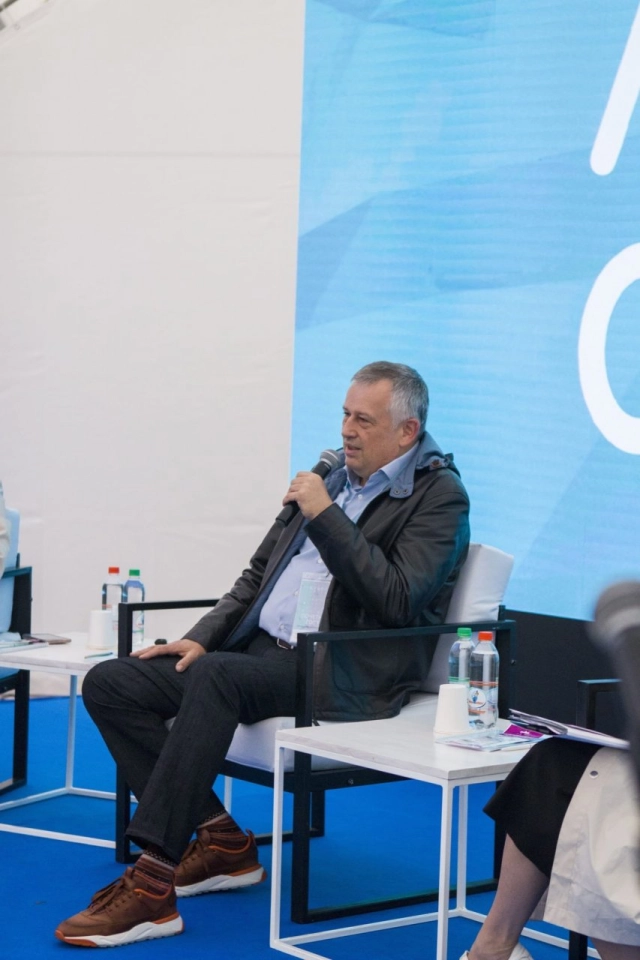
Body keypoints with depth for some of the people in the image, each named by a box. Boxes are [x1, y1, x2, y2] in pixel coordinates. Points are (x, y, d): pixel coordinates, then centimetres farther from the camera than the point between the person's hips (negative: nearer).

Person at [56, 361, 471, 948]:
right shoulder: (332, 473, 18)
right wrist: (203, 637, 7)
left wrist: (324, 515, -18)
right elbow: (260, 572, 22)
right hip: (263, 650, 9)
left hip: (342, 673, -8)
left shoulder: (438, 496, -4)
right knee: (110, 684, -7)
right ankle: (221, 841, 0)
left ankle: (150, 888, -36)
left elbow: (397, 601, -18)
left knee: (214, 677, -36)